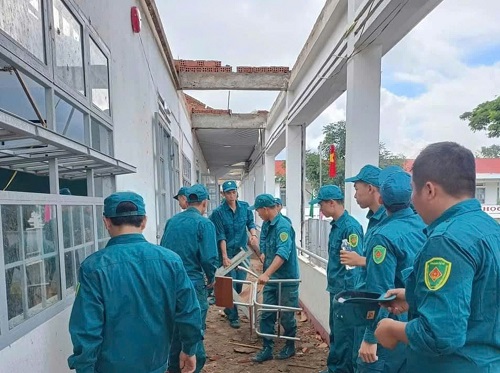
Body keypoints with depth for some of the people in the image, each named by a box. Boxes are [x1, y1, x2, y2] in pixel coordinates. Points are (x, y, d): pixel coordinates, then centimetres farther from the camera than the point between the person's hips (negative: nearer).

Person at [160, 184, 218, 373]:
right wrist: (211, 278, 0)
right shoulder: (204, 223, -13)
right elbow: (209, 258, -18)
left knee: (174, 326, 20)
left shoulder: (171, 221, 4)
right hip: (193, 284, -6)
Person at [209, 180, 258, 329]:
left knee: (241, 282, 13)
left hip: (242, 250, 4)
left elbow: (250, 222, 7)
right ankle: (233, 316, 13)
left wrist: (253, 234, -16)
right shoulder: (218, 212, -13)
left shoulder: (244, 207, -1)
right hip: (227, 252, -4)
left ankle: (229, 309, 35)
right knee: (230, 284, 0)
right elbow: (221, 236, -15)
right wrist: (224, 256, -20)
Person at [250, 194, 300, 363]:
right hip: (271, 279, 8)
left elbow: (282, 254, -33)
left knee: (286, 316, 9)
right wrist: (266, 274, 25)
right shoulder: (269, 225, 7)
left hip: (286, 280, -8)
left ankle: (290, 346, 30)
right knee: (267, 315, 10)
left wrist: (266, 274, -41)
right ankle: (267, 348, 21)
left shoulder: (283, 226, -21)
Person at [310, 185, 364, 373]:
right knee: (335, 332, 21)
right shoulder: (336, 225, 8)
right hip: (336, 289, 10)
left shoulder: (350, 227, -21)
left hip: (345, 292, -10)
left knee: (343, 335, 5)